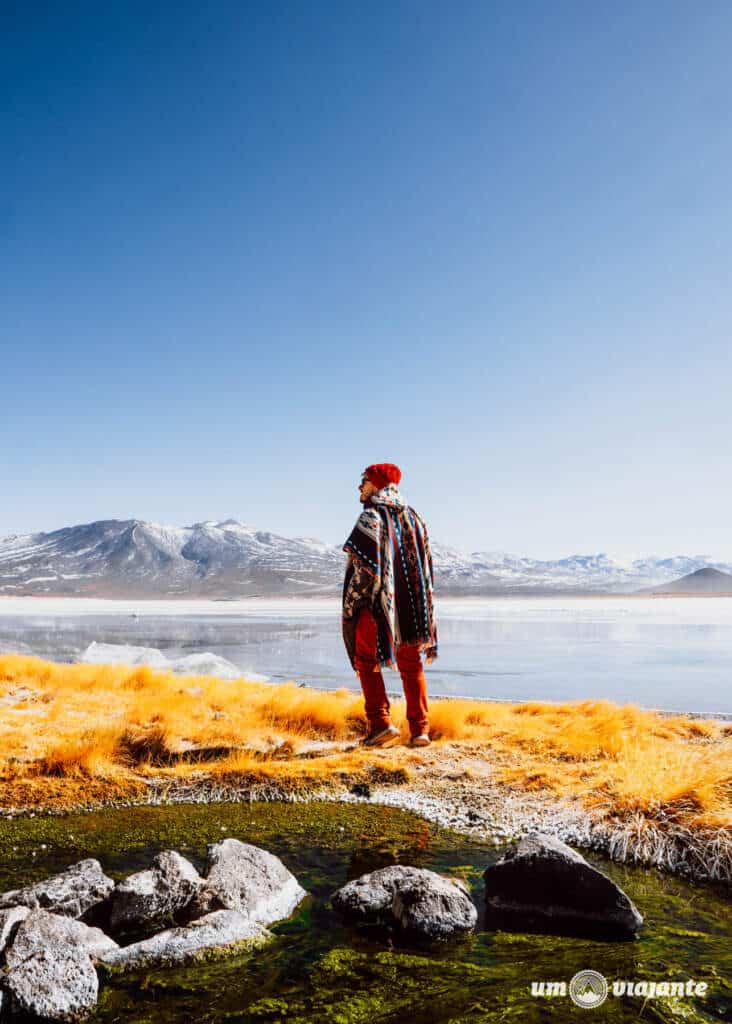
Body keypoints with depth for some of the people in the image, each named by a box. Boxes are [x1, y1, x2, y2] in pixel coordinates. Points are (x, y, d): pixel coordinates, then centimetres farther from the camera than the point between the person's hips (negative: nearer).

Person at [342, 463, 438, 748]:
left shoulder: (371, 516, -11)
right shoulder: (412, 516, 10)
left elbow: (365, 566, -18)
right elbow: (426, 564, 12)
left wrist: (350, 604, -10)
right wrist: (422, 604, 19)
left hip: (377, 604, -6)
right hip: (412, 603, 6)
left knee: (367, 661, 11)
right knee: (411, 665, 14)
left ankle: (381, 724, 2)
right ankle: (420, 729, 13)